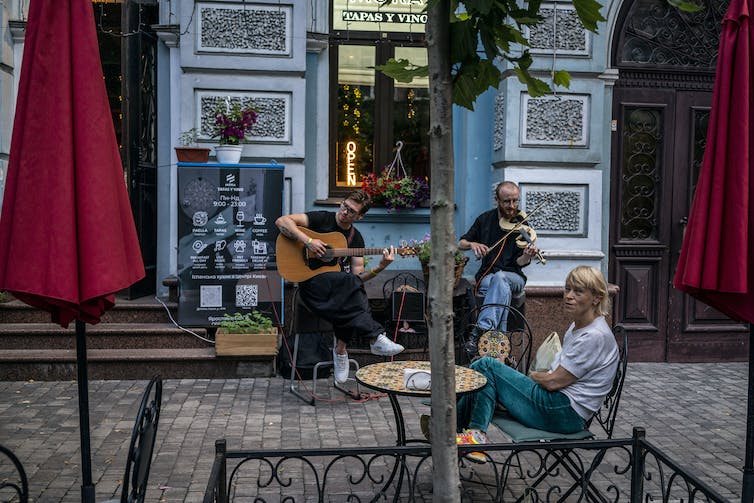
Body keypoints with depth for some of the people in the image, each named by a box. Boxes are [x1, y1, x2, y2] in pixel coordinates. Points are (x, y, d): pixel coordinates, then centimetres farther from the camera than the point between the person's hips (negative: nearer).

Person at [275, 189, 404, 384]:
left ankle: (340, 349, -13)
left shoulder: (356, 238, 13)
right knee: (348, 281, -34)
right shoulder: (322, 219, 0)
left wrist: (380, 267, -11)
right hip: (312, 283, -5)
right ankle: (376, 337, -33)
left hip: (340, 290, 5)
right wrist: (308, 241, -21)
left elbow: (358, 275, 6)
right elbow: (282, 221, -10)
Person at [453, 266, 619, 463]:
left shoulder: (596, 336, -17)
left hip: (565, 413, -10)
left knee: (487, 366, -11)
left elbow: (553, 381, -17)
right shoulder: (577, 327, 14)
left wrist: (533, 376, 3)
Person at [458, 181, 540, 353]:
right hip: (486, 276, 1)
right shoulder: (485, 219, 7)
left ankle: (482, 330, -45)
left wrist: (527, 256, -29)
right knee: (503, 289, -35)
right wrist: (472, 244, -10)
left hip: (513, 277, -1)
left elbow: (520, 262, -6)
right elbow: (461, 244, 12)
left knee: (500, 278, -37)